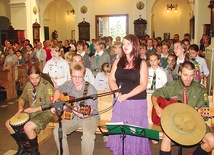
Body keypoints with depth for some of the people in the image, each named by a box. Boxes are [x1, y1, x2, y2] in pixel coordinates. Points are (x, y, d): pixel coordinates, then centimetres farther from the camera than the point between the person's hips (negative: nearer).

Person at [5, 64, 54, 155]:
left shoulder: (46, 85, -16)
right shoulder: (28, 85, 5)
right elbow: (22, 98, 20)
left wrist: (35, 109, -24)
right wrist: (20, 108, 2)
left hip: (45, 113, -8)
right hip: (32, 112, 8)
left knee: (28, 127, -33)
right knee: (8, 123, 2)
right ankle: (22, 147, 16)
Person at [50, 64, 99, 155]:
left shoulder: (90, 89, -18)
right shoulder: (68, 85, -3)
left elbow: (90, 111, -20)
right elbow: (58, 91, 19)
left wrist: (83, 114, -42)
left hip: (89, 117, -4)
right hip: (72, 116, 5)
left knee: (88, 134, -34)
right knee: (57, 131, -18)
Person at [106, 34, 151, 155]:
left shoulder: (141, 63, 0)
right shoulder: (118, 62, 10)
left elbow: (143, 85, -8)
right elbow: (111, 79, 6)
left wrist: (127, 95, -19)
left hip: (137, 103, -3)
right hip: (120, 102, 3)